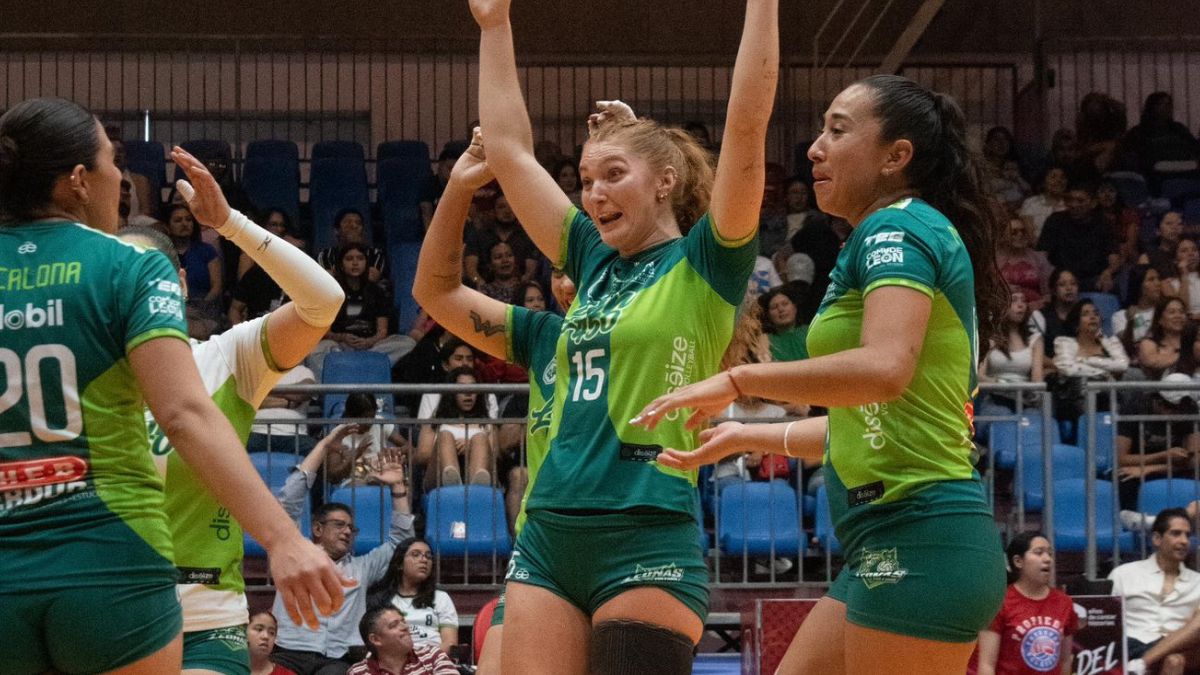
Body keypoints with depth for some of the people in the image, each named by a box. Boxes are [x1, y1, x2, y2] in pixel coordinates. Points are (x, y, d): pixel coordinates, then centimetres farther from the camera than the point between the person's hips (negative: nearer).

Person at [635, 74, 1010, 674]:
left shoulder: (896, 228, -8)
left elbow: (883, 369, -26)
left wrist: (737, 380, -18)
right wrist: (748, 437, 32)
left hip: (917, 543, -10)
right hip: (887, 548, 10)